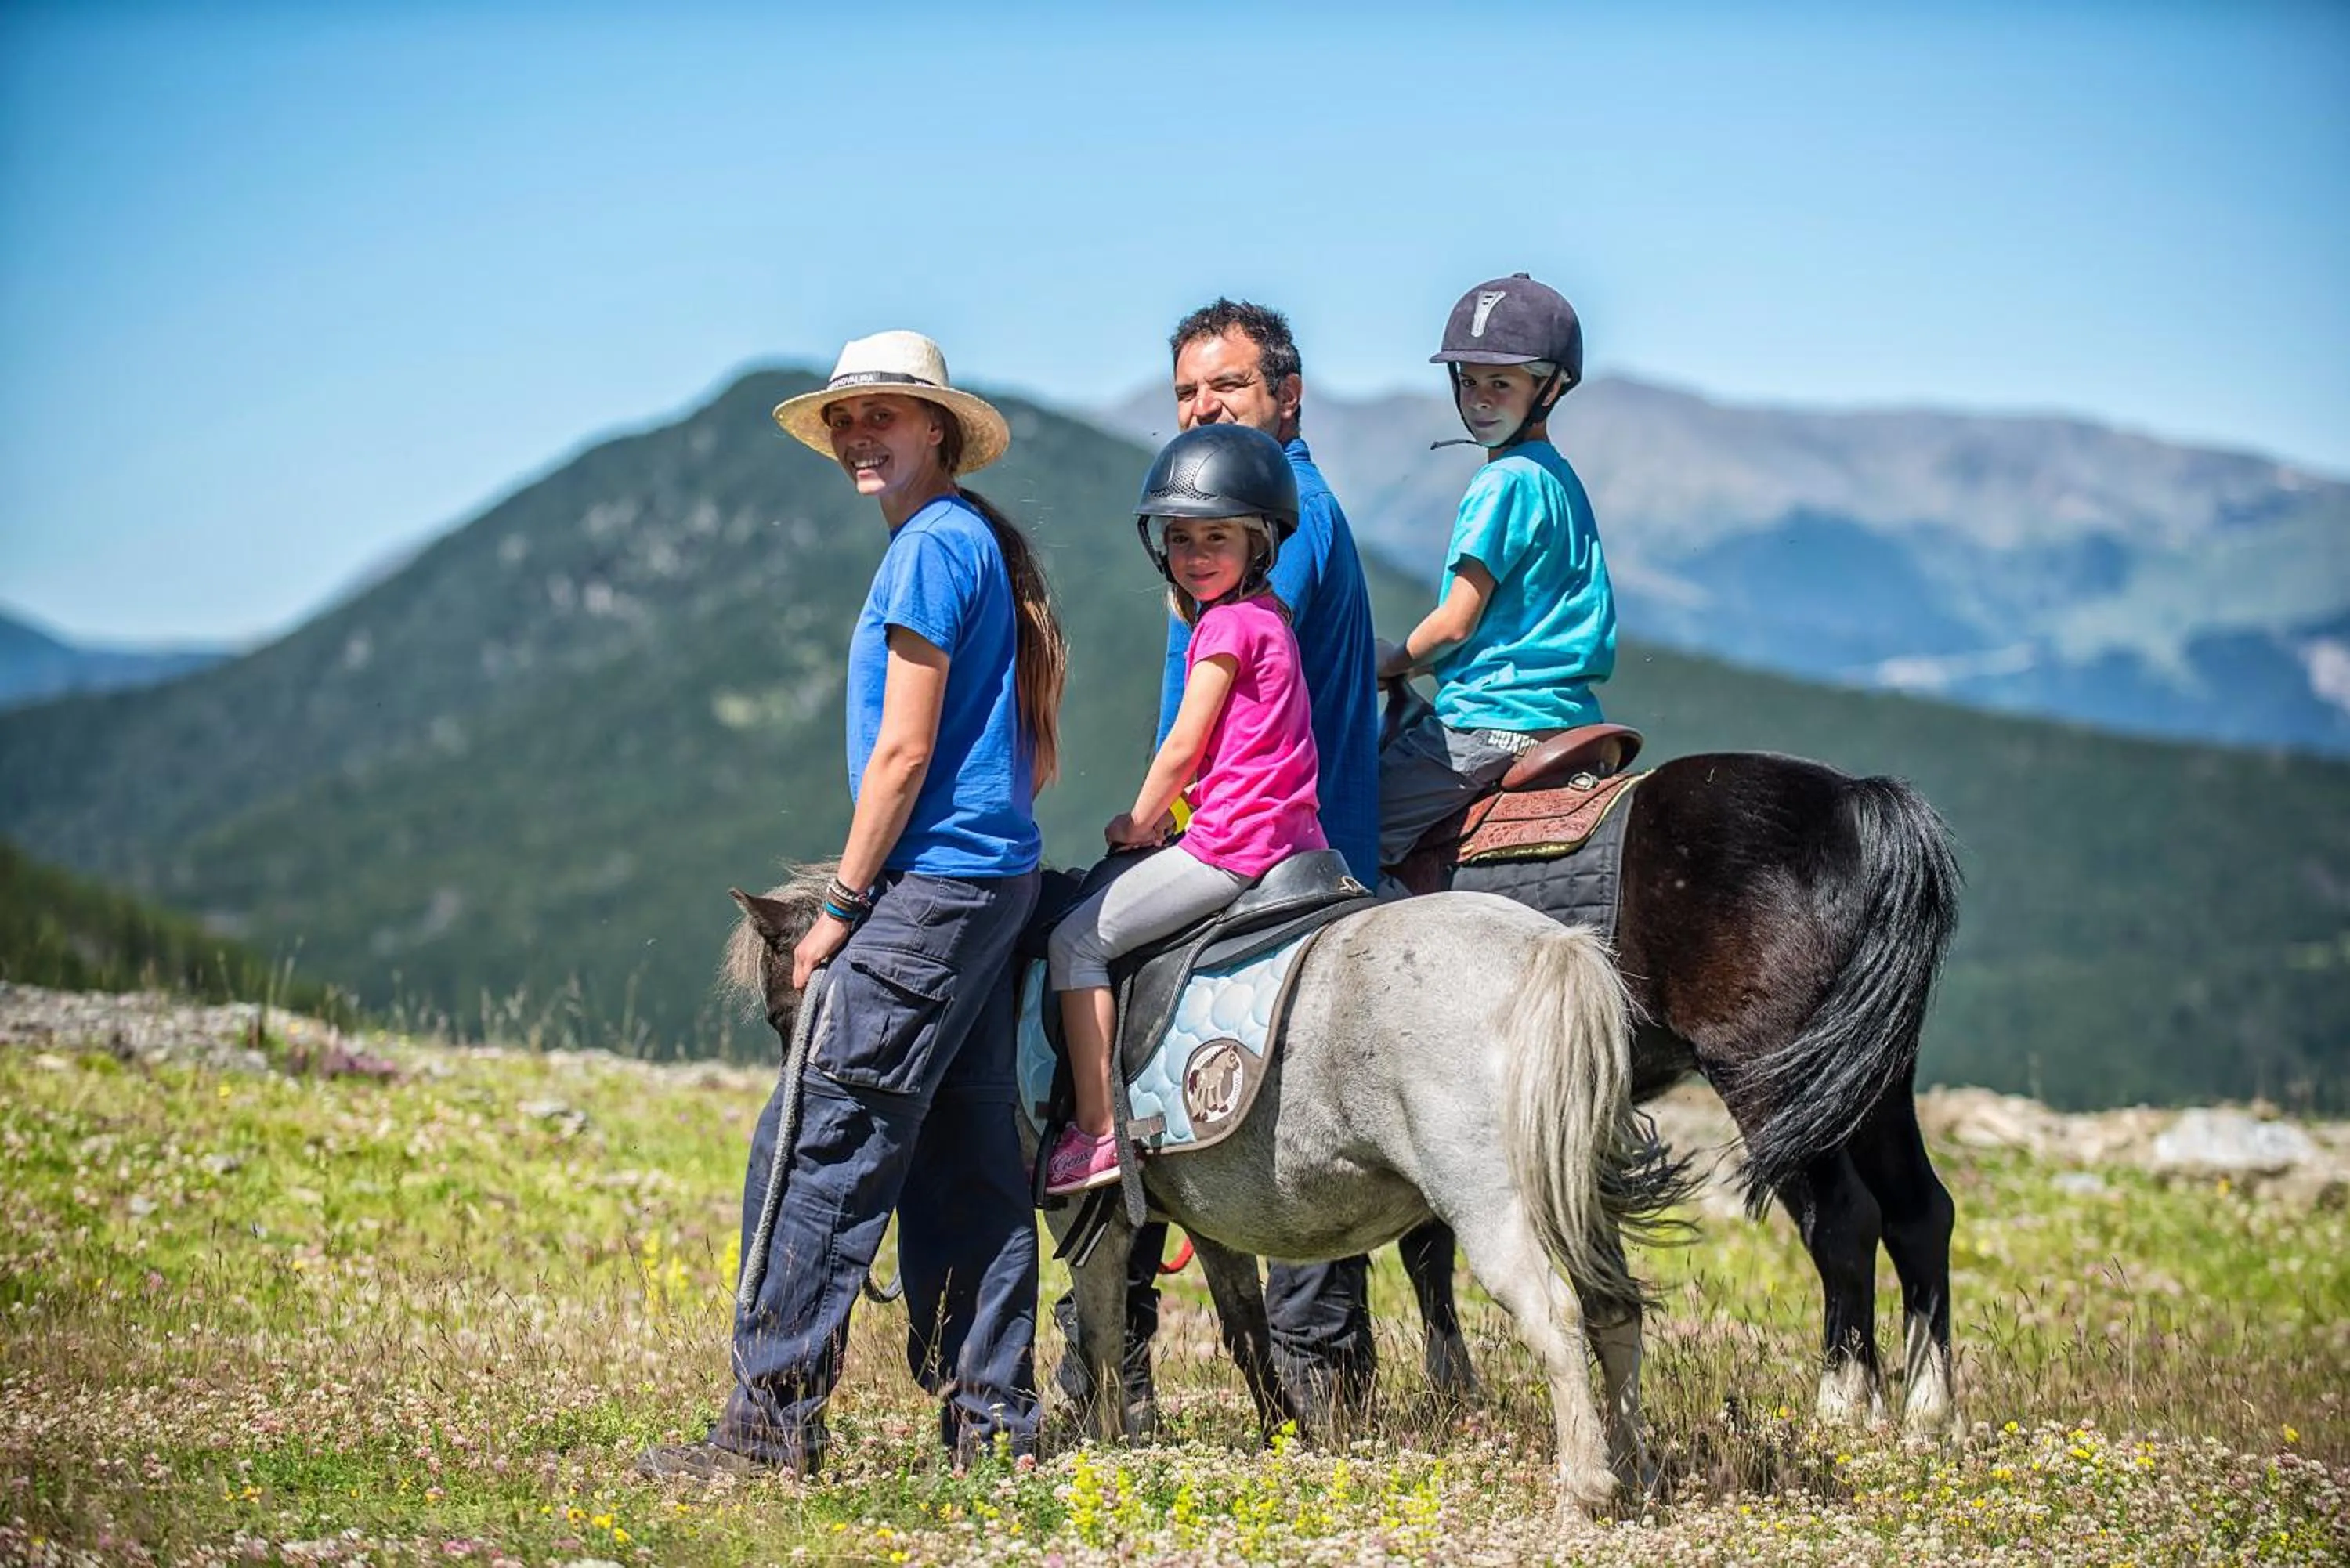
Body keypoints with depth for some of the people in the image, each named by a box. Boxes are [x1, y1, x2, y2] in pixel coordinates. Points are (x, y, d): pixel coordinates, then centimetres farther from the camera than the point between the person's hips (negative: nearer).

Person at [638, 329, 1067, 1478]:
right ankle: (992, 1416, 13)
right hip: (996, 878, 10)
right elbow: (1035, 754, 22)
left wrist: (841, 906, -11)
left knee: (817, 1146, -9)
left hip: (930, 885, -10)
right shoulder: (979, 542, 18)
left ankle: (772, 1420, -9)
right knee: (963, 1158, 10)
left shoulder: (931, 546, -11)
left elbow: (903, 751, -15)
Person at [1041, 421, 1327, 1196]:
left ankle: (1096, 1133, -7)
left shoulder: (1227, 624, -11)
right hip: (1290, 838, 10)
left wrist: (1136, 825, 2)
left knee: (1077, 942, -4)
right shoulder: (1266, 617, 17)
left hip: (1231, 843, -10)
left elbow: (1183, 748, -9)